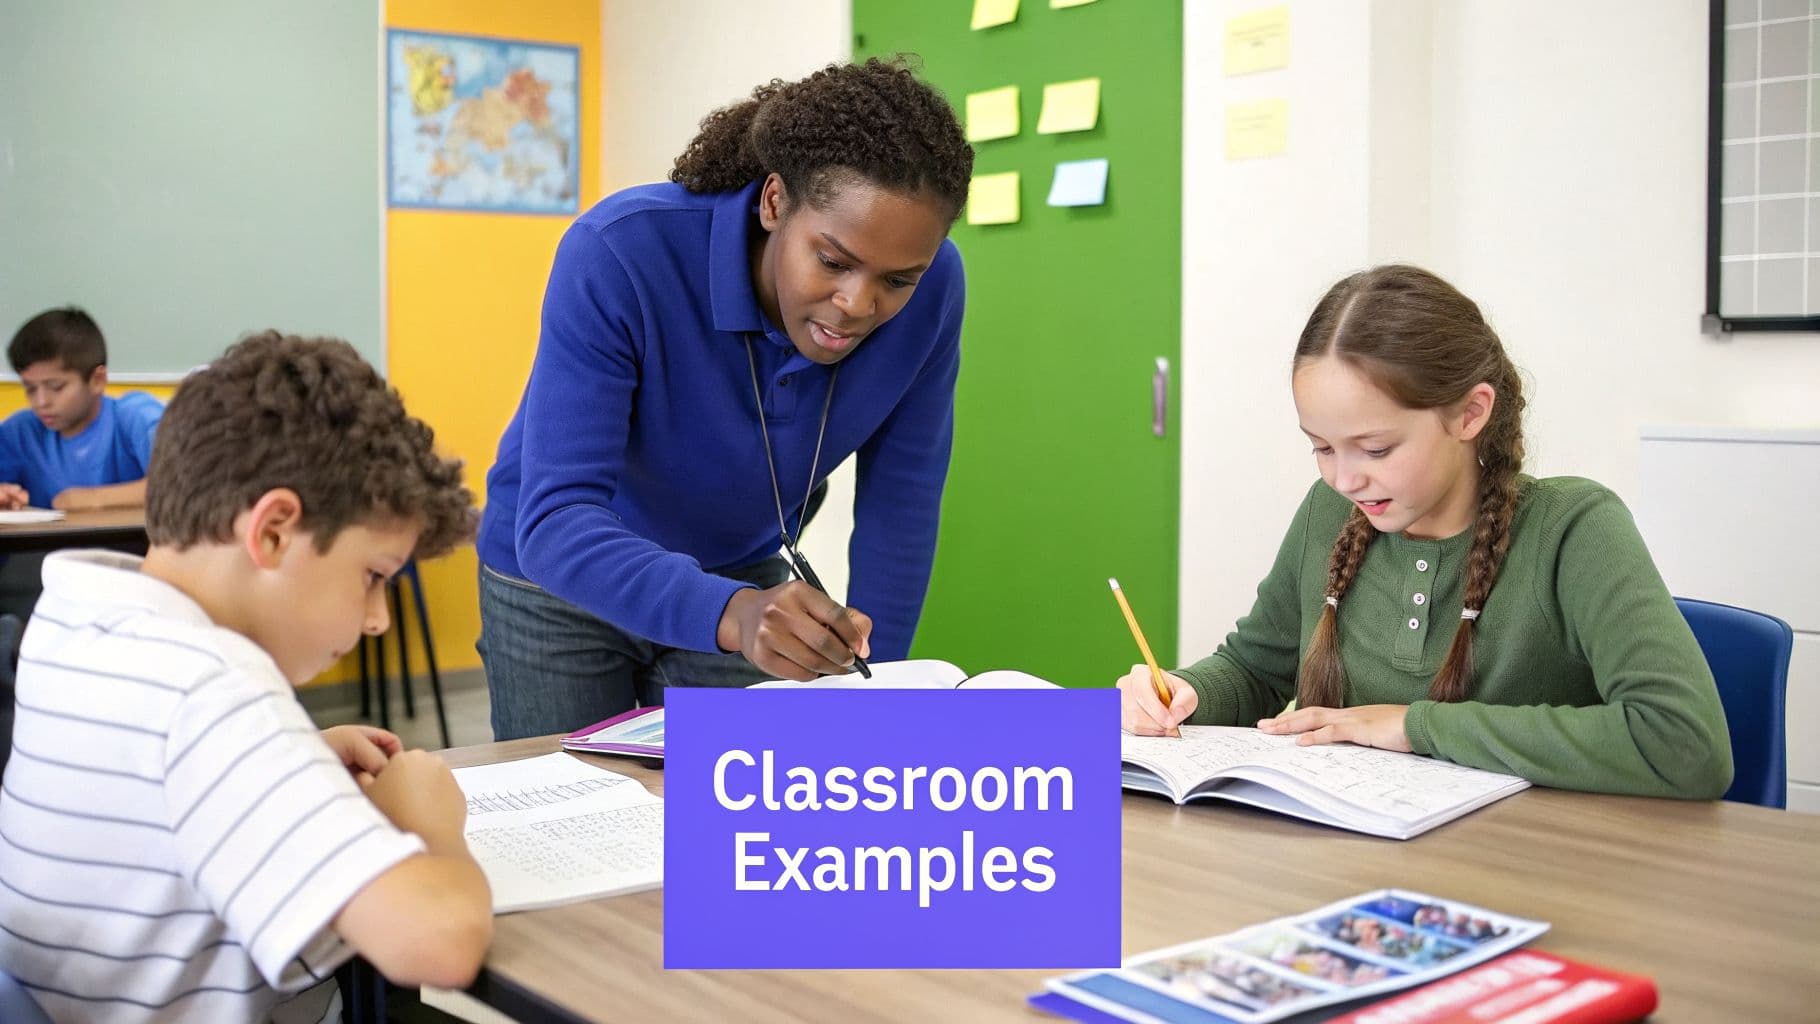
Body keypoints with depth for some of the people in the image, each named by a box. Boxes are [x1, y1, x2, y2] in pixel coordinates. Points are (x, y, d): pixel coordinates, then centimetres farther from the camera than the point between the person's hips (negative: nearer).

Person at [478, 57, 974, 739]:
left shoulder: (930, 290, -22)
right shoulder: (619, 255, -33)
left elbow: (898, 508, -11)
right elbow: (555, 523, -38)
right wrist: (729, 613, -53)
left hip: (744, 574, 3)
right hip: (562, 578, -2)